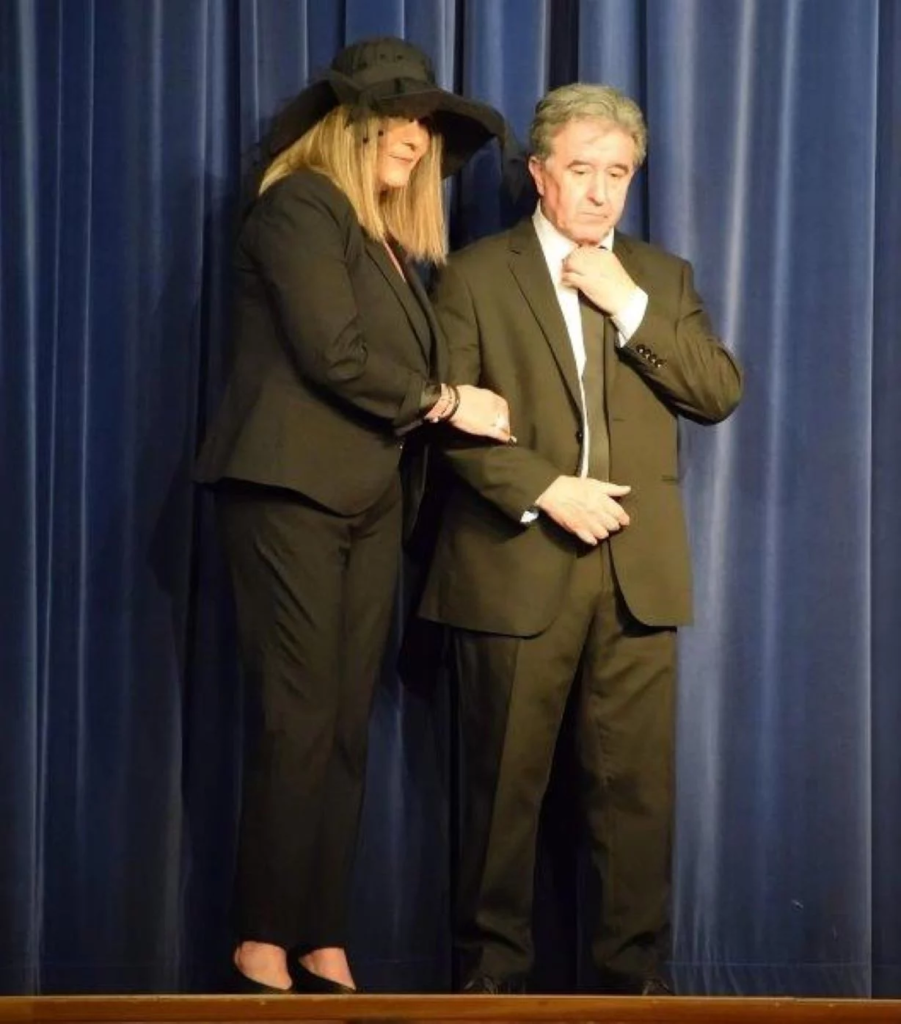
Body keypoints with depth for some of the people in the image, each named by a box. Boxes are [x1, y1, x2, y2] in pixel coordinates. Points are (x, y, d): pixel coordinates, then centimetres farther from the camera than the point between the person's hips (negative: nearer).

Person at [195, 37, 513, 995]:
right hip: (293, 490, -8)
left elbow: (395, 359, 12)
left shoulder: (385, 236, 21)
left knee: (345, 729, 5)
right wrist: (444, 402, -5)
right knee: (298, 724, -9)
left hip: (369, 500, 8)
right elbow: (333, 354, -14)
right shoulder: (301, 205, -4)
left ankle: (322, 942, 8)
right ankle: (264, 943, -2)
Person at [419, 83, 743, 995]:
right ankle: (493, 966, 14)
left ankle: (633, 969, 11)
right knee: (506, 781, 2)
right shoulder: (474, 275, 5)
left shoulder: (662, 276, 16)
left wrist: (630, 305, -5)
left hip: (638, 570, 3)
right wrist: (547, 491, -14)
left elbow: (720, 393, 4)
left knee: (636, 782, 1)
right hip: (517, 564, -3)